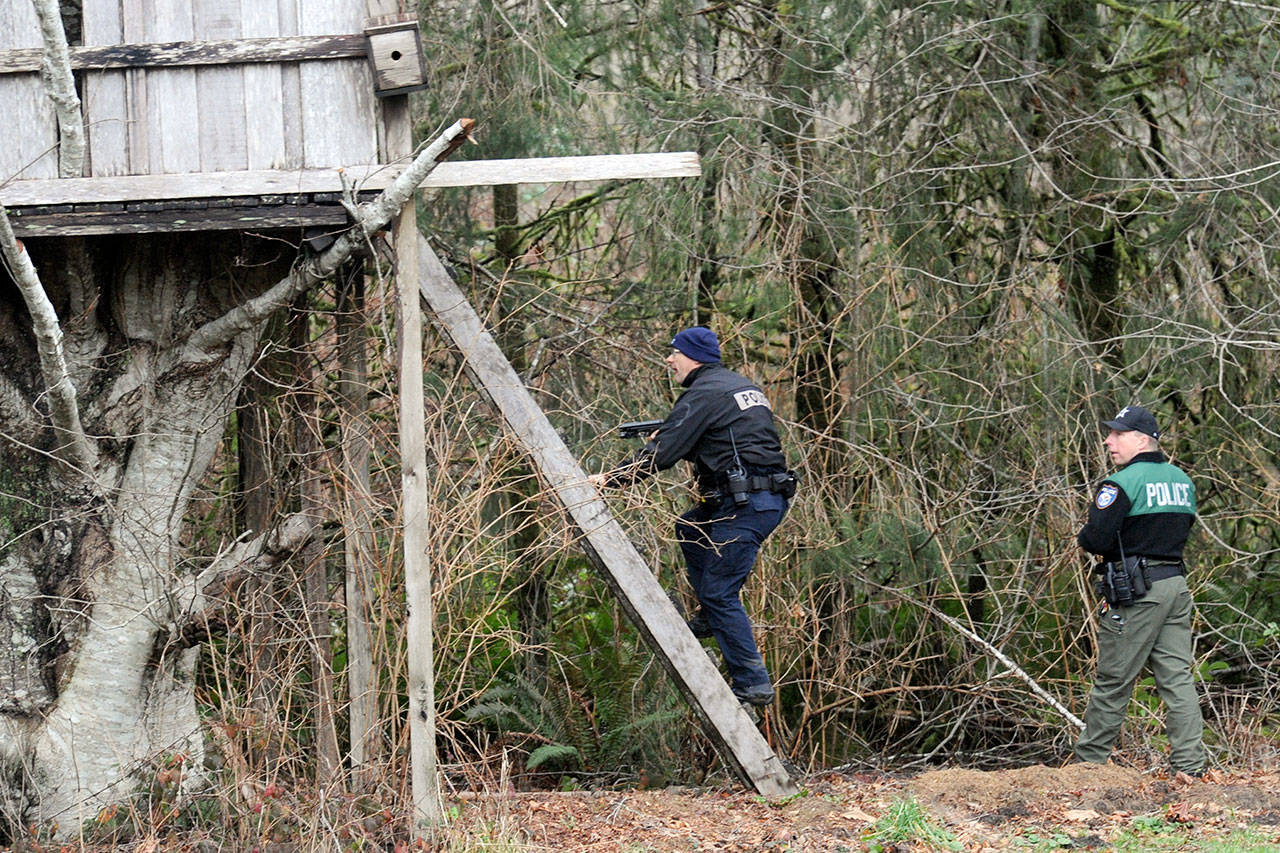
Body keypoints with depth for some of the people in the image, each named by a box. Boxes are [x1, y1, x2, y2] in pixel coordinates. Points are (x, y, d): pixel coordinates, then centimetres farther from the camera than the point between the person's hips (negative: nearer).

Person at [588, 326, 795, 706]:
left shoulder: (703, 394, -9)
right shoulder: (742, 386, 20)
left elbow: (662, 453, -13)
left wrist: (610, 478, -8)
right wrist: (665, 437, 28)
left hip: (746, 506, -10)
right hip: (772, 499, 10)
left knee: (720, 593, -6)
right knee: (690, 530, 28)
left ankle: (752, 685, -8)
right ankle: (710, 617, 23)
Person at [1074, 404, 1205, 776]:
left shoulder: (1123, 483, -12)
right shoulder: (1182, 480, 13)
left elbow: (1095, 539, -18)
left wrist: (1083, 536, 4)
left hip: (1137, 592, -7)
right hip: (1177, 583, 7)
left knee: (1113, 682, 2)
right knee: (1177, 678, 5)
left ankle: (1089, 759, 11)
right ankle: (1190, 765, -1)